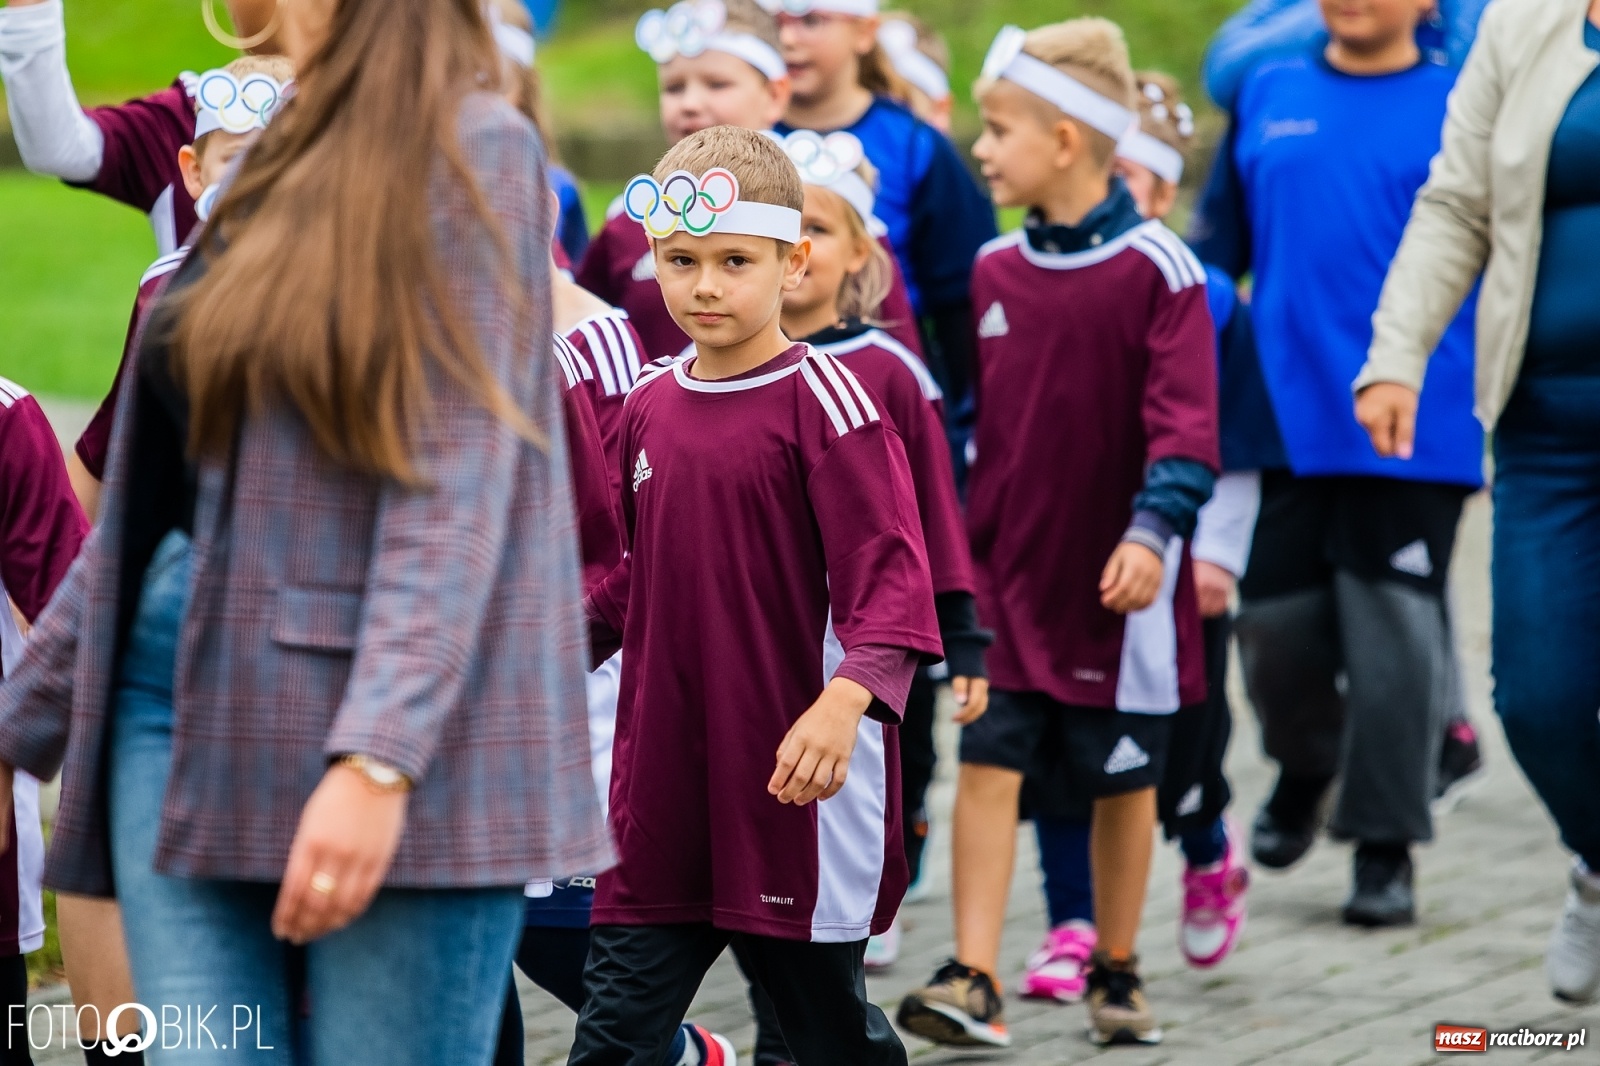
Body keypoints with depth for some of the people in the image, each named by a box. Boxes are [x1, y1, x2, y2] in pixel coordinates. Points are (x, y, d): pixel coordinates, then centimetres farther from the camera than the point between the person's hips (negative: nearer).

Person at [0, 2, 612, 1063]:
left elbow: (455, 488, -13)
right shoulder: (275, 171, 18)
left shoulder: (471, 152, -3)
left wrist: (379, 758, -22)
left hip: (412, 724, -6)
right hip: (186, 688, 6)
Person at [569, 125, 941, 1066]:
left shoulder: (827, 402, -10)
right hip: (662, 784, 5)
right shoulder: (650, 407, 9)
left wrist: (846, 700, -33)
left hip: (795, 785, -5)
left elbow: (891, 577, -18)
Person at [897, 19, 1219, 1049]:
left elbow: (1185, 422, -15)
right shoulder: (994, 271, 5)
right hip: (1004, 575, 4)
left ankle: (1116, 971, 23)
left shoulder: (1157, 269, -10)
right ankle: (974, 980, -5)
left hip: (1118, 580, -4)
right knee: (987, 763, -5)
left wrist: (1154, 530, -26)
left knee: (1122, 778, 9)